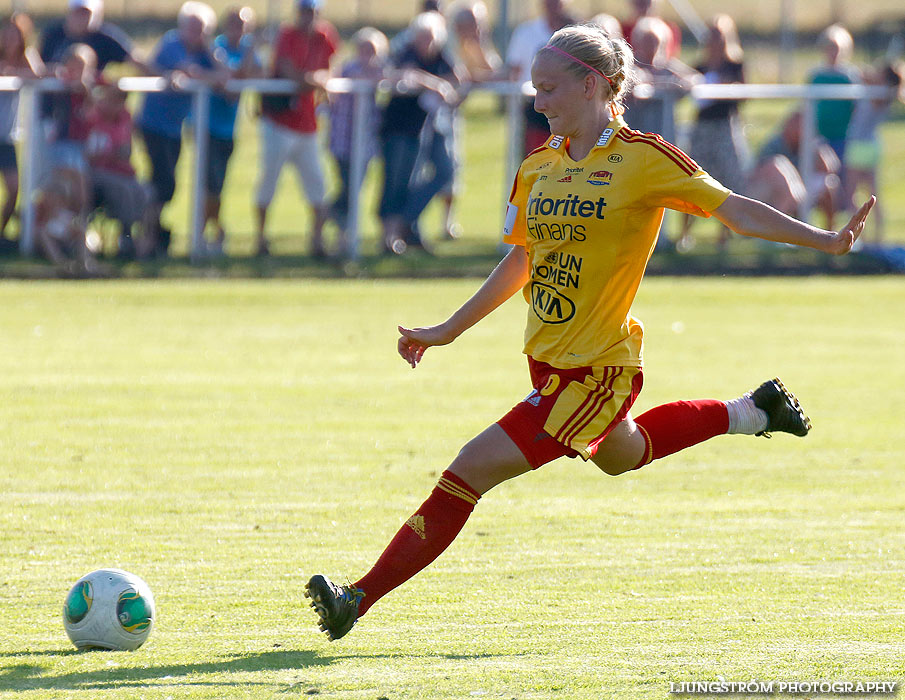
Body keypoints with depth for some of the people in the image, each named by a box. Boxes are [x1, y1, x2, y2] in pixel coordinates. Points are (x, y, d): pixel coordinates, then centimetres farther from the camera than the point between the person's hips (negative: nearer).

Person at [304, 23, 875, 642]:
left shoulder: (643, 159, -13)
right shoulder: (539, 167, 6)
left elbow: (736, 210, -12)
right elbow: (522, 260, 18)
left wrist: (826, 241, -21)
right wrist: (448, 330, 18)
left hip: (596, 371, -8)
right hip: (548, 359, 8)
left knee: (470, 472, -14)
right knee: (620, 455, 32)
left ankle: (360, 599, -11)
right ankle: (751, 413, 48)